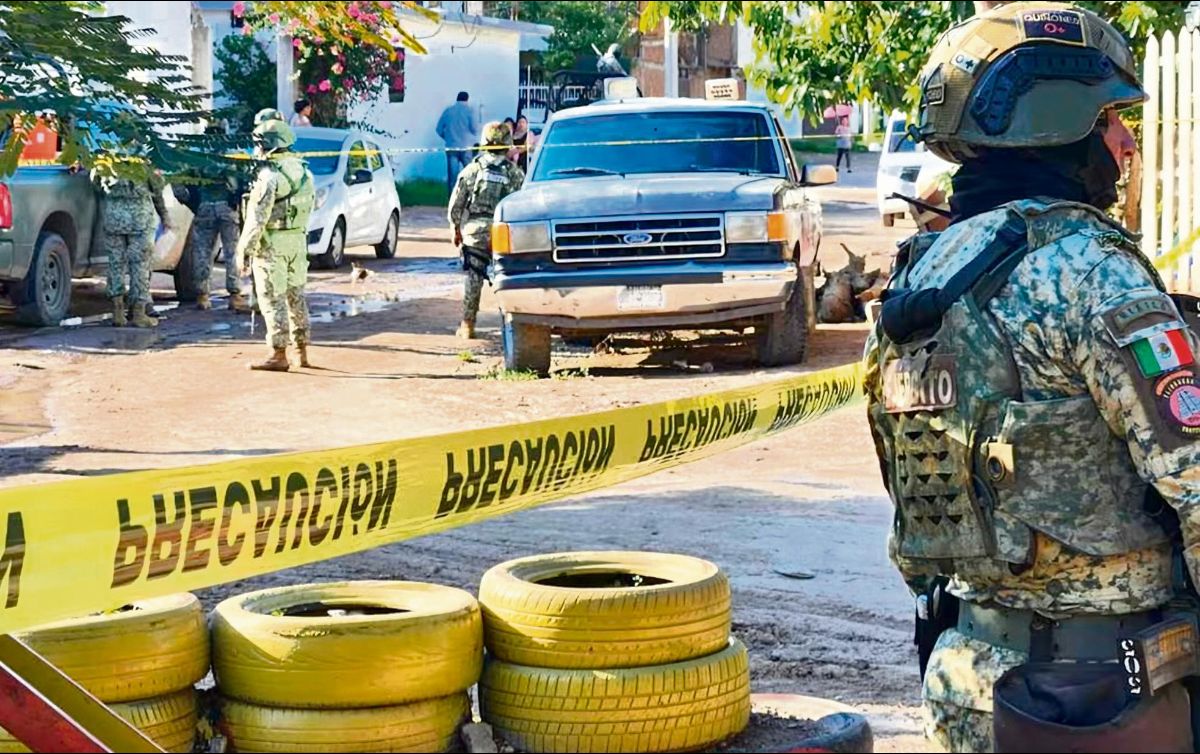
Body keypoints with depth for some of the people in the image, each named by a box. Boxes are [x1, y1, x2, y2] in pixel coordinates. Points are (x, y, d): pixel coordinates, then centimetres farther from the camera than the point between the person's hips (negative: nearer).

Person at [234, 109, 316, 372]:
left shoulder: (270, 175, -18)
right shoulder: (302, 170, 7)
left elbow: (257, 218, -18)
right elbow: (311, 204, 14)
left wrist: (244, 250, -13)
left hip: (272, 244, -8)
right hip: (298, 241, 8)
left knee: (273, 300, -2)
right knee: (296, 296, 15)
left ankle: (279, 355, -1)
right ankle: (302, 352, 21)